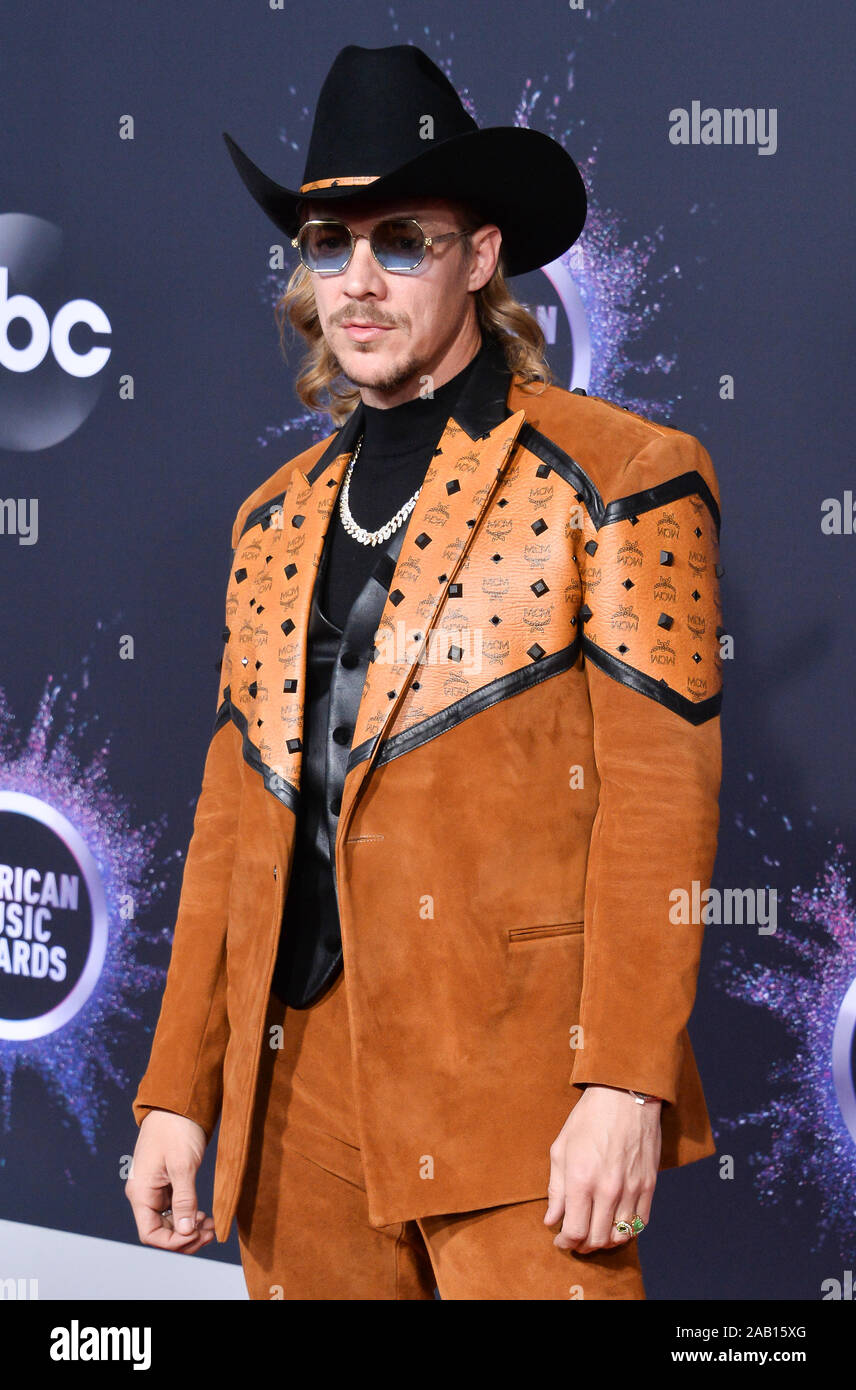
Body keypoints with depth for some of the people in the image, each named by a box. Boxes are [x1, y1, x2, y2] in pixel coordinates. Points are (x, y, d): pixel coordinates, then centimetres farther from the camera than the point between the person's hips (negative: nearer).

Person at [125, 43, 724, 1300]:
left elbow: (660, 806, -7)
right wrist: (178, 1093, 11)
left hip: (515, 1091, -5)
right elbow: (232, 820, 16)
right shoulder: (276, 519, 16)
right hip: (295, 1088, 5)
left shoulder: (620, 477, -1)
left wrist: (624, 1087, -14)